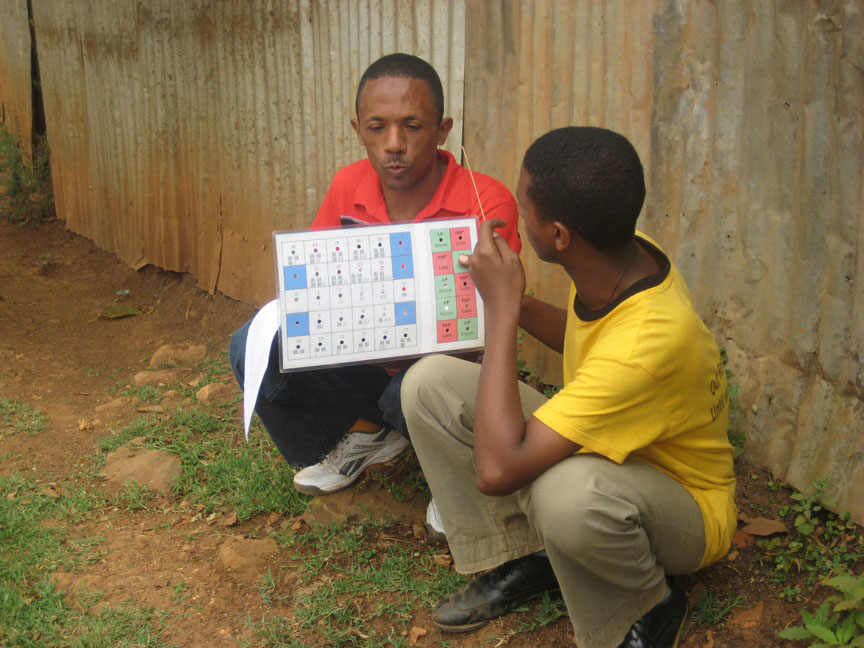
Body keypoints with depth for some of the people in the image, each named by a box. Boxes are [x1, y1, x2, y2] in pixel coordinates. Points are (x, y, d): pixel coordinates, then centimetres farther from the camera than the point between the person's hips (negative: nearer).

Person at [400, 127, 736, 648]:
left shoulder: (652, 337, -39)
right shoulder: (625, 260, -14)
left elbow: (497, 469, -40)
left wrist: (502, 309, -33)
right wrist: (520, 305, -6)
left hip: (683, 506, -7)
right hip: (598, 454, 7)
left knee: (567, 488, -44)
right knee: (429, 383, -8)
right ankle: (517, 561, 5)